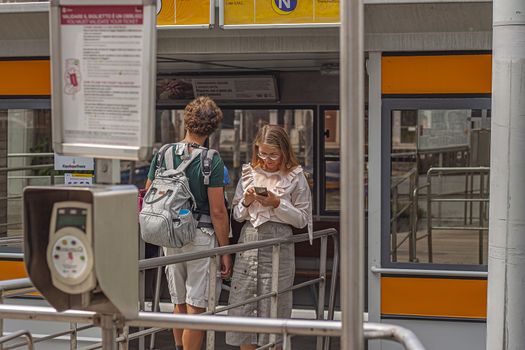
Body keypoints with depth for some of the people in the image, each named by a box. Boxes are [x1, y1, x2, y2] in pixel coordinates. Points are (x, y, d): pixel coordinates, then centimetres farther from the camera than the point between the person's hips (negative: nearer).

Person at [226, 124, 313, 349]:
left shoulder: (295, 177, 1)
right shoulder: (248, 173, 10)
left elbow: (302, 219, 0)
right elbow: (236, 215, 14)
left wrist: (277, 203, -13)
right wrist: (246, 202, -6)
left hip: (278, 247, -3)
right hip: (248, 243, 3)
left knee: (273, 308, 0)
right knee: (242, 304, 2)